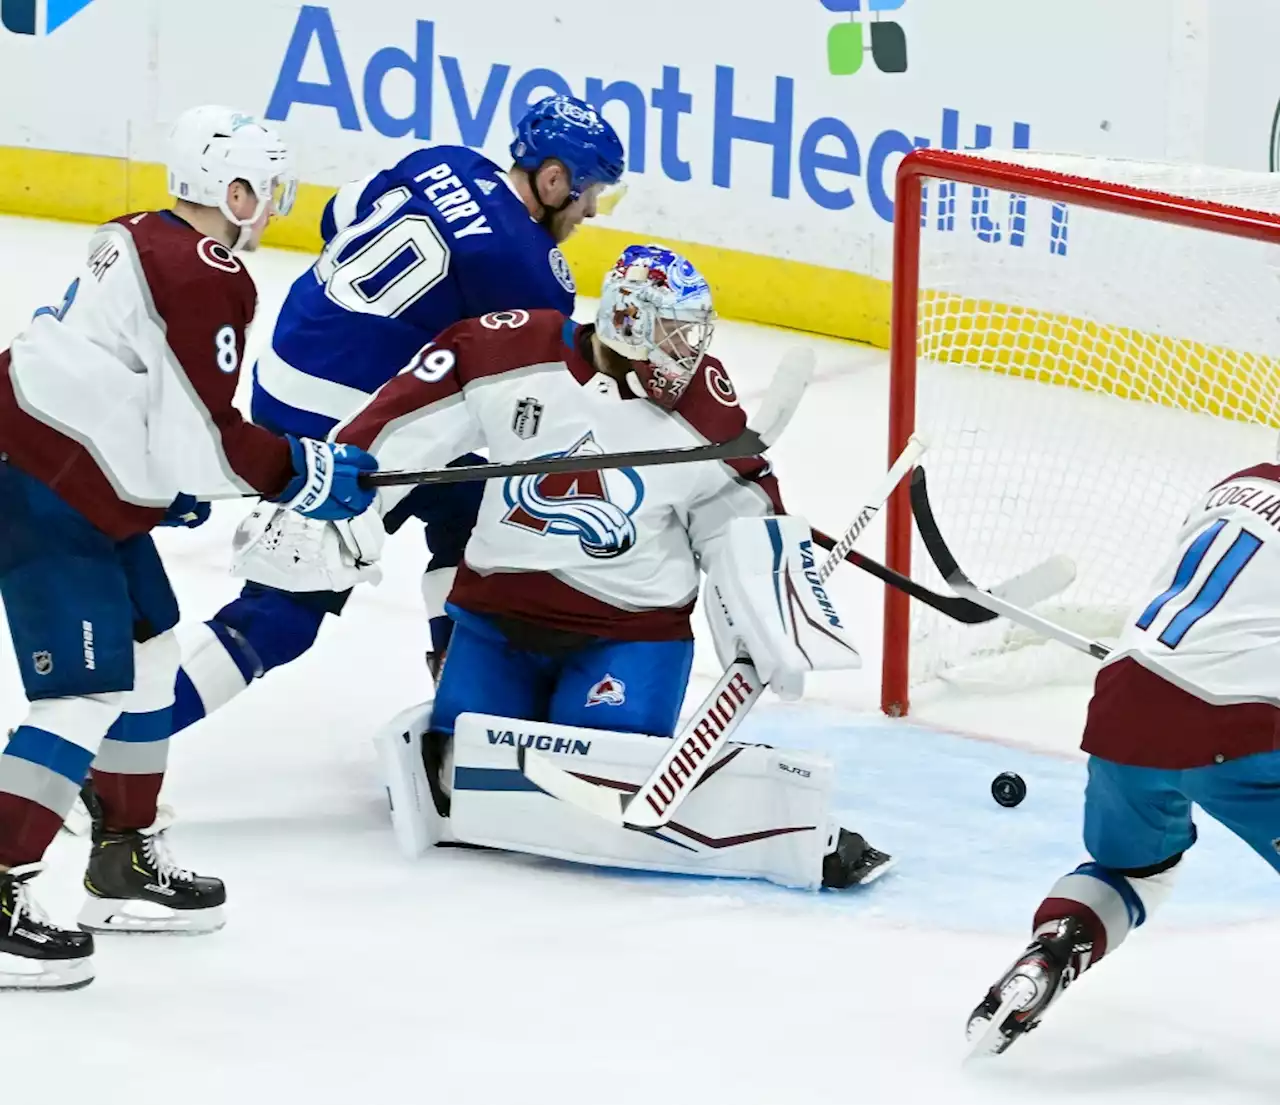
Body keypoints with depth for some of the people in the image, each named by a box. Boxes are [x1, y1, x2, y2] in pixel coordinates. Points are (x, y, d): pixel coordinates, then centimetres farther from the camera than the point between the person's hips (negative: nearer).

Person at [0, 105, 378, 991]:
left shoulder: (141, 243, 13)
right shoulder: (209, 279, -17)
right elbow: (202, 436, -20)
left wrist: (176, 484, 23)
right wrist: (301, 475, -7)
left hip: (87, 490, 11)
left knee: (150, 651, 21)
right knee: (88, 692, -12)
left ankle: (129, 863, 32)